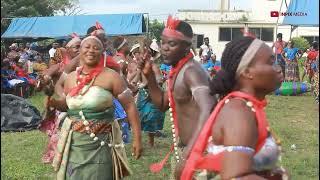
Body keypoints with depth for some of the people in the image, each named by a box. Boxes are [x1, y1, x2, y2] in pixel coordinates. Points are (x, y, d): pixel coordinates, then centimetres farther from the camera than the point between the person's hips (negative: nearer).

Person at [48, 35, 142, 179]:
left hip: (100, 144, -4)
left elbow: (130, 106, -9)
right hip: (74, 143, 4)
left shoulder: (111, 76, -9)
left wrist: (137, 138, -11)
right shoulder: (71, 77, 5)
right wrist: (53, 102, -1)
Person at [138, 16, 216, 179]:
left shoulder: (191, 71, -23)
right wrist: (149, 75, 3)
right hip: (181, 147, 9)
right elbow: (162, 104, 15)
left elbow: (208, 110, -37)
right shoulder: (177, 71, 6)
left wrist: (189, 154, -47)